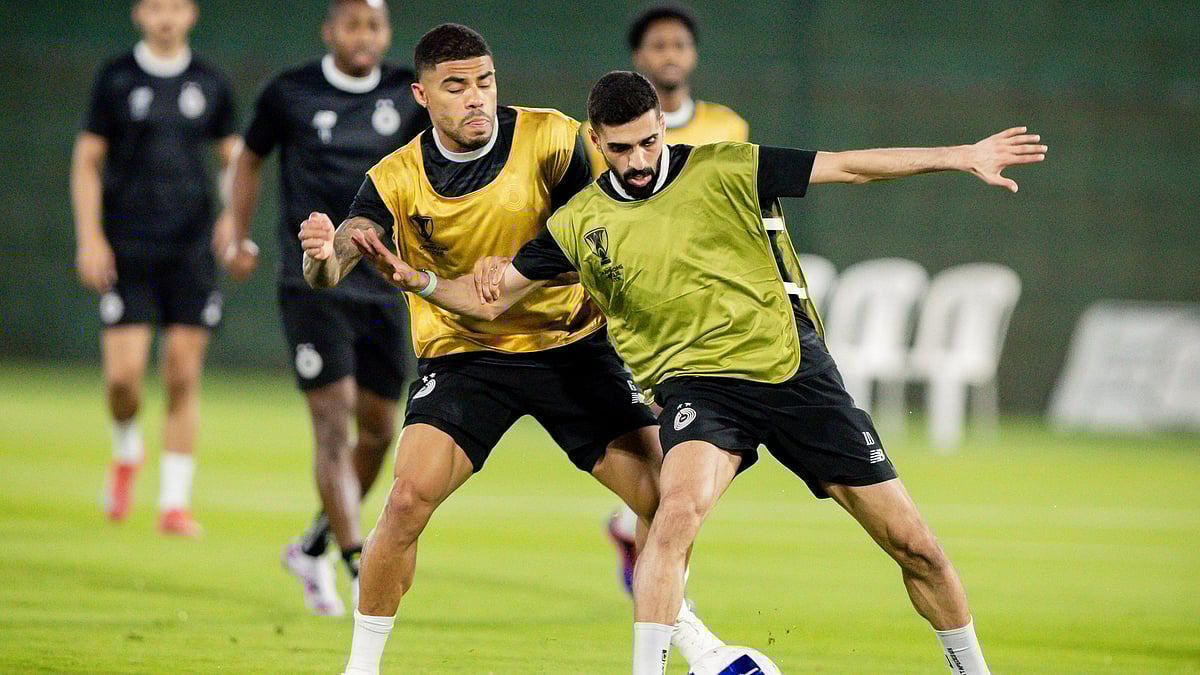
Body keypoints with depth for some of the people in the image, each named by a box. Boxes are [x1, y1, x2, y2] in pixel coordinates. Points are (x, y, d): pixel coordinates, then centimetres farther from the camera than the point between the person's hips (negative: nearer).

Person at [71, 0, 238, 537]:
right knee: (123, 376, -10)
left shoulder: (208, 84, 7)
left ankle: (175, 503, 5)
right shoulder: (116, 79, 0)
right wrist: (89, 237, -7)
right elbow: (87, 161, 2)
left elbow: (233, 156, 16)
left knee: (183, 377, -2)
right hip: (127, 250, -2)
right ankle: (126, 452, 22)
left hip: (191, 250, 2)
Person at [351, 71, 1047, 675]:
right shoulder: (579, 224, 3)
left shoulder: (723, 169, -4)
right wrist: (416, 279, -7)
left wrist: (962, 157, -10)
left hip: (795, 369, 0)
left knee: (913, 543, 1)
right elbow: (494, 297, 11)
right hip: (698, 382, 0)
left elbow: (849, 166, -5)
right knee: (680, 509, -34)